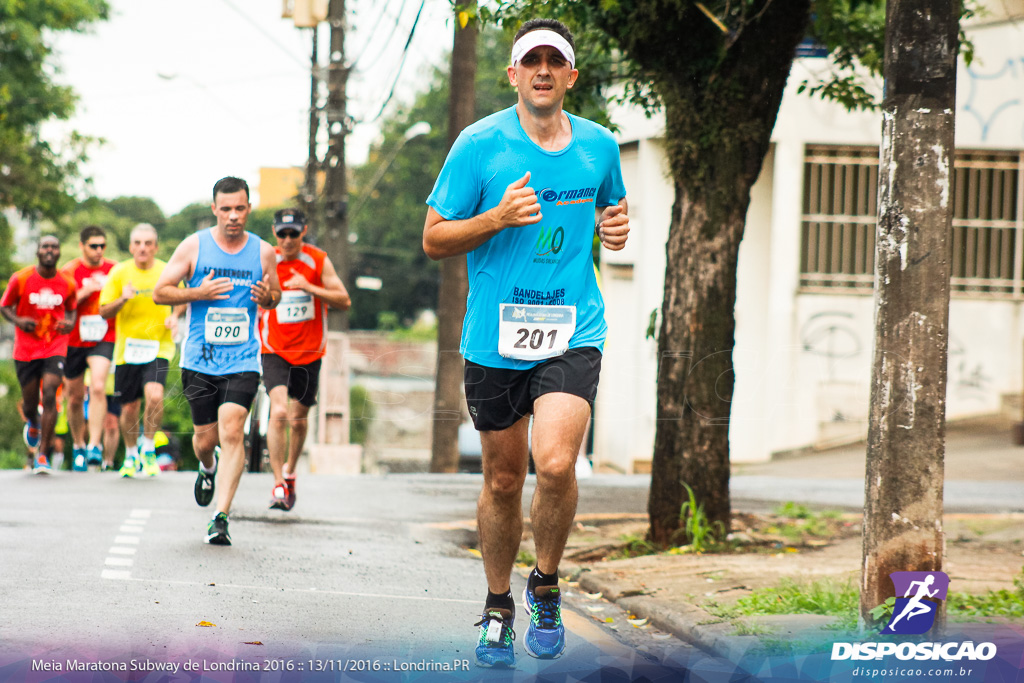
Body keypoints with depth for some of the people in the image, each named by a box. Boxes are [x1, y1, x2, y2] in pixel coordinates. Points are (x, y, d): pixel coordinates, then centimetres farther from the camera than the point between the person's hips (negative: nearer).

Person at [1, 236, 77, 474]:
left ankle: (42, 455, -13)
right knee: (30, 402, 8)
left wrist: (69, 322, -6)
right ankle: (33, 423, 48)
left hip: (55, 348, 0)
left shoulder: (67, 284, -1)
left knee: (49, 394, -18)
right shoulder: (20, 279, -6)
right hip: (25, 349, 0)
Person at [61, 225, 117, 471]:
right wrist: (86, 290, -20)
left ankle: (95, 445, -23)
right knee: (75, 398, 9)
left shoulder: (113, 271, 4)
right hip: (74, 341, 1)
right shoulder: (69, 271, -1)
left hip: (103, 340, -1)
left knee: (98, 388, -22)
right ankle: (78, 446, 29)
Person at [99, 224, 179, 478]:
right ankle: (131, 455, 30)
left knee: (155, 396, -23)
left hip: (158, 347, -1)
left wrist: (174, 317, -5)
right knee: (129, 407, 6)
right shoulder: (119, 272, 0)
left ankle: (148, 449, -2)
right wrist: (122, 299, -18)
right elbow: (104, 312, 1)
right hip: (127, 349, 1)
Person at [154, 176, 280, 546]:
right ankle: (208, 468, 45)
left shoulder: (263, 252, 4)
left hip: (243, 360, 0)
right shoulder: (193, 246, -1)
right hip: (199, 359, 0)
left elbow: (274, 294, 18)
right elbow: (161, 291, 2)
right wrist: (199, 293, -15)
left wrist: (268, 297, -7)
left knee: (231, 431, -16)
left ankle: (221, 517, -16)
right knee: (206, 437, 7)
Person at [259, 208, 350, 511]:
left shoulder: (319, 261, -4)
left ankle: (289, 471, 40)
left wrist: (309, 287, -20)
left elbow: (344, 301, -8)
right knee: (279, 412, -22)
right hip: (274, 352, -2)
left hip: (309, 352, 2)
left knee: (298, 419, 13)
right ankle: (279, 485, -20)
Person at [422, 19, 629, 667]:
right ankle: (498, 607, 29)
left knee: (556, 463, -20)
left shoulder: (600, 146, 6)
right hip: (494, 338, 0)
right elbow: (434, 238, -1)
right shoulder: (480, 144, -3)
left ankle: (547, 587, 5)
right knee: (503, 479, 9)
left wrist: (617, 226, 1)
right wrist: (498, 217, -17)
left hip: (573, 332, 0)